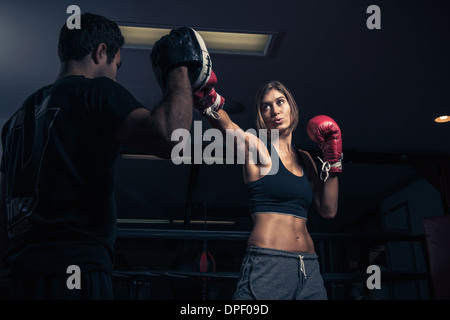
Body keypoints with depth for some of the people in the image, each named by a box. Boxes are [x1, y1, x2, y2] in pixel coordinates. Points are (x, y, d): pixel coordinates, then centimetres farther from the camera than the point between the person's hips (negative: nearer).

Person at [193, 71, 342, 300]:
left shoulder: (304, 159, 15)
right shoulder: (255, 147, -1)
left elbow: (328, 210, 10)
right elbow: (226, 126, -22)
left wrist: (333, 161, 5)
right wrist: (208, 99, -41)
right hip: (267, 266, -5)